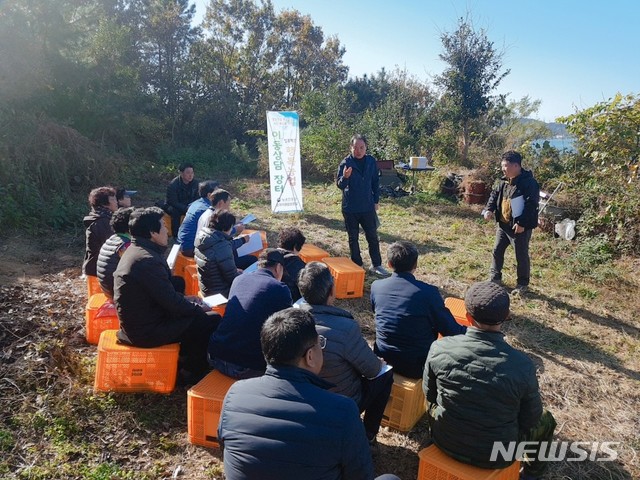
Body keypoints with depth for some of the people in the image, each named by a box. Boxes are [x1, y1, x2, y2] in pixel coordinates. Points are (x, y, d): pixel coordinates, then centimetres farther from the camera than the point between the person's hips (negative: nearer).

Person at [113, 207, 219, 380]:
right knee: (212, 320, -5)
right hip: (147, 330, -10)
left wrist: (185, 299, 10)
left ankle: (186, 358, 30)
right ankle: (194, 372, 14)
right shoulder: (148, 260, -27)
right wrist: (198, 308, -6)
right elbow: (173, 304, -23)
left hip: (140, 320, 10)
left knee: (194, 312, 21)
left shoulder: (136, 250, 5)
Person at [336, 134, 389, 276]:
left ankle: (376, 265, 22)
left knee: (373, 237, 9)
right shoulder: (345, 163, -11)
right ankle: (357, 266, 23)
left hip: (368, 207, 2)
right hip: (350, 208, -2)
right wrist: (345, 177, -35)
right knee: (353, 238, 9)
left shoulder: (371, 161, -1)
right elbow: (340, 185, -14)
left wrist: (376, 201, 8)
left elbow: (375, 183, 8)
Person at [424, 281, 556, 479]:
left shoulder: (439, 348, -21)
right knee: (545, 420, 27)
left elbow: (429, 394, -3)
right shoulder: (523, 365, -26)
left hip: (446, 442, 1)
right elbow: (530, 419, -9)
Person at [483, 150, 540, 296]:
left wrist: (522, 224, -25)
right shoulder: (504, 181, 7)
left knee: (521, 256, 6)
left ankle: (523, 284, 23)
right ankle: (495, 278, 33)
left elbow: (531, 205, -22)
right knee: (497, 251, 16)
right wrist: (489, 209, -4)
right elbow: (495, 194, 15)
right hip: (503, 224, 8)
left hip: (519, 227, -8)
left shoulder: (529, 182, -18)